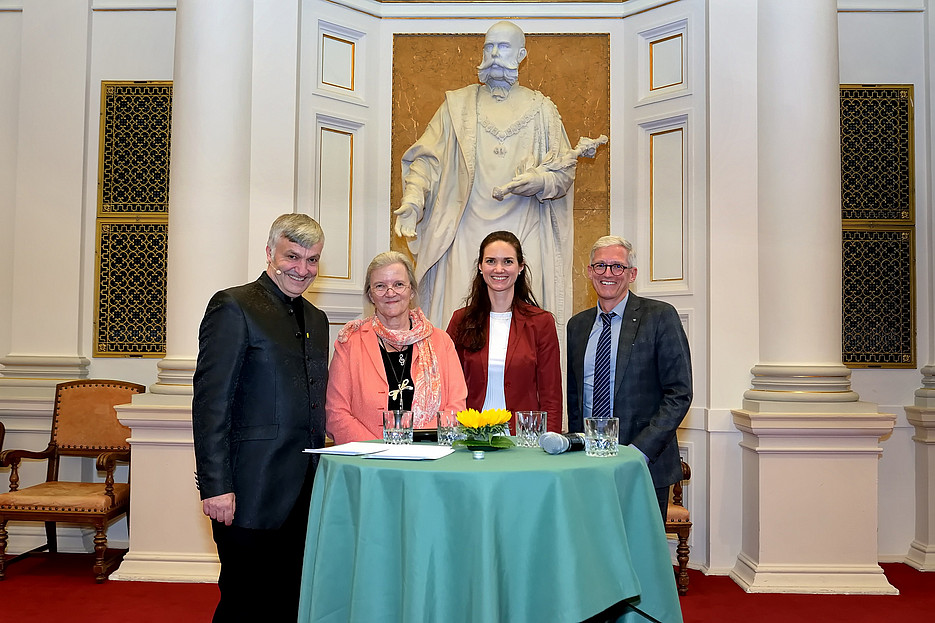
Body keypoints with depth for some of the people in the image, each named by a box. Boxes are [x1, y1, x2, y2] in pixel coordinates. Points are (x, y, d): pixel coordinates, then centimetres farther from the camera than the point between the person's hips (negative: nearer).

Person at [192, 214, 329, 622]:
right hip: (252, 492, -7)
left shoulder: (316, 319, 16)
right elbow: (210, 403, -13)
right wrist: (216, 485, -17)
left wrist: (319, 475, 13)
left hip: (304, 492, 7)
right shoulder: (233, 307, -7)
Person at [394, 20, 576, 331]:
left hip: (524, 233, 0)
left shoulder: (541, 109, 12)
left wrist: (538, 181, -13)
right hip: (468, 232, 0)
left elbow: (565, 171, 9)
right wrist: (413, 198, -10)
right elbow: (428, 157, 8)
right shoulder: (458, 105, 14)